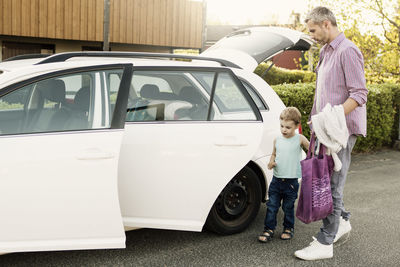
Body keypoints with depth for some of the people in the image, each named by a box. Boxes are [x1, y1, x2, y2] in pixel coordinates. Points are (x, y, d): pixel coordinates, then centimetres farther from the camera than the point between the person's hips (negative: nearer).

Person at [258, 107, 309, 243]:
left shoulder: (300, 139, -5)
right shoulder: (277, 140, 5)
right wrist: (271, 162, 0)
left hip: (291, 181, -3)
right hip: (276, 179, 3)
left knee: (288, 207, 11)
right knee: (271, 206, 5)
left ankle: (288, 228, 30)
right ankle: (269, 229, 17)